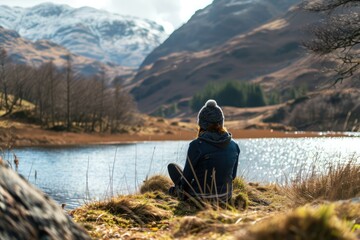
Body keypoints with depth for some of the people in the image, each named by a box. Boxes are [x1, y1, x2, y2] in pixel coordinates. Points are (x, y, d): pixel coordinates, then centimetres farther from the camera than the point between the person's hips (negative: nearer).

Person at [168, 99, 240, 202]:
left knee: (172, 166, 17)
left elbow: (187, 176, -11)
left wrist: (180, 189, 9)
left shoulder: (197, 145, -20)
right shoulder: (234, 146, -6)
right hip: (225, 197, 5)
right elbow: (232, 175, 6)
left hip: (201, 198, -5)